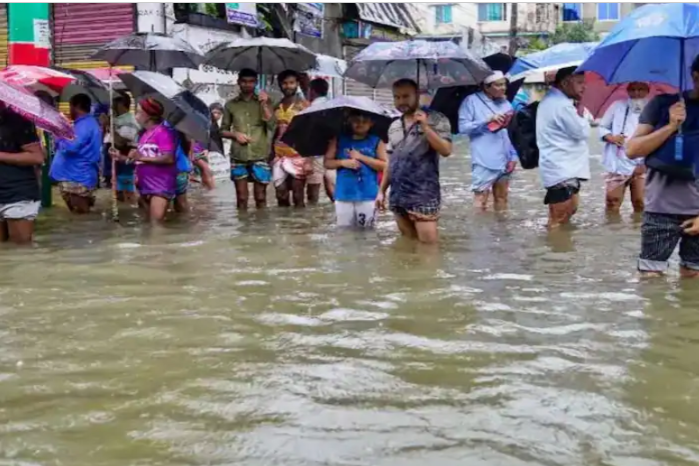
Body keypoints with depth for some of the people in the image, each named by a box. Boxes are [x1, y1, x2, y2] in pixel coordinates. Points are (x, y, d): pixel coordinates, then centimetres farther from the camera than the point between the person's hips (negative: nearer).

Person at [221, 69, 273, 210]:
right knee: (241, 197, 4)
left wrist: (264, 104, -13)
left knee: (260, 197, 3)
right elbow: (223, 130, 12)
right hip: (238, 157, 1)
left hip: (260, 156, -1)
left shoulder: (264, 101, 8)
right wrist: (235, 134, -6)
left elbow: (271, 124, -5)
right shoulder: (230, 105, 9)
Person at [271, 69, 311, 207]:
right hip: (279, 156, 4)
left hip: (298, 156, -4)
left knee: (298, 197, -2)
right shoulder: (276, 106, 12)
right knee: (281, 196, 5)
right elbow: (273, 131, 17)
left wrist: (308, 159, -12)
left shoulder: (304, 105, -2)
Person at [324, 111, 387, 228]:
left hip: (368, 196, -2)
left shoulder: (377, 141, 2)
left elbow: (384, 166, -5)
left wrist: (361, 157, -10)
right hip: (343, 196, 2)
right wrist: (342, 162, -11)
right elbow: (327, 162, 8)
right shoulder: (339, 140, 7)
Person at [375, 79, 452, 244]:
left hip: (424, 196, -6)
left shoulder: (436, 119, -2)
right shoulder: (393, 127, 16)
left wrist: (425, 126, -18)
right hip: (398, 197, 6)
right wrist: (382, 190, 15)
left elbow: (446, 150, -13)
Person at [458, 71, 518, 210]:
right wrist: (488, 120, -17)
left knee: (502, 201, 14)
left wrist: (513, 156, 5)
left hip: (504, 162, 6)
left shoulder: (506, 103, 13)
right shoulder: (472, 101, -3)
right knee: (480, 202, -7)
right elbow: (463, 127, -11)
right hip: (484, 163, -5)